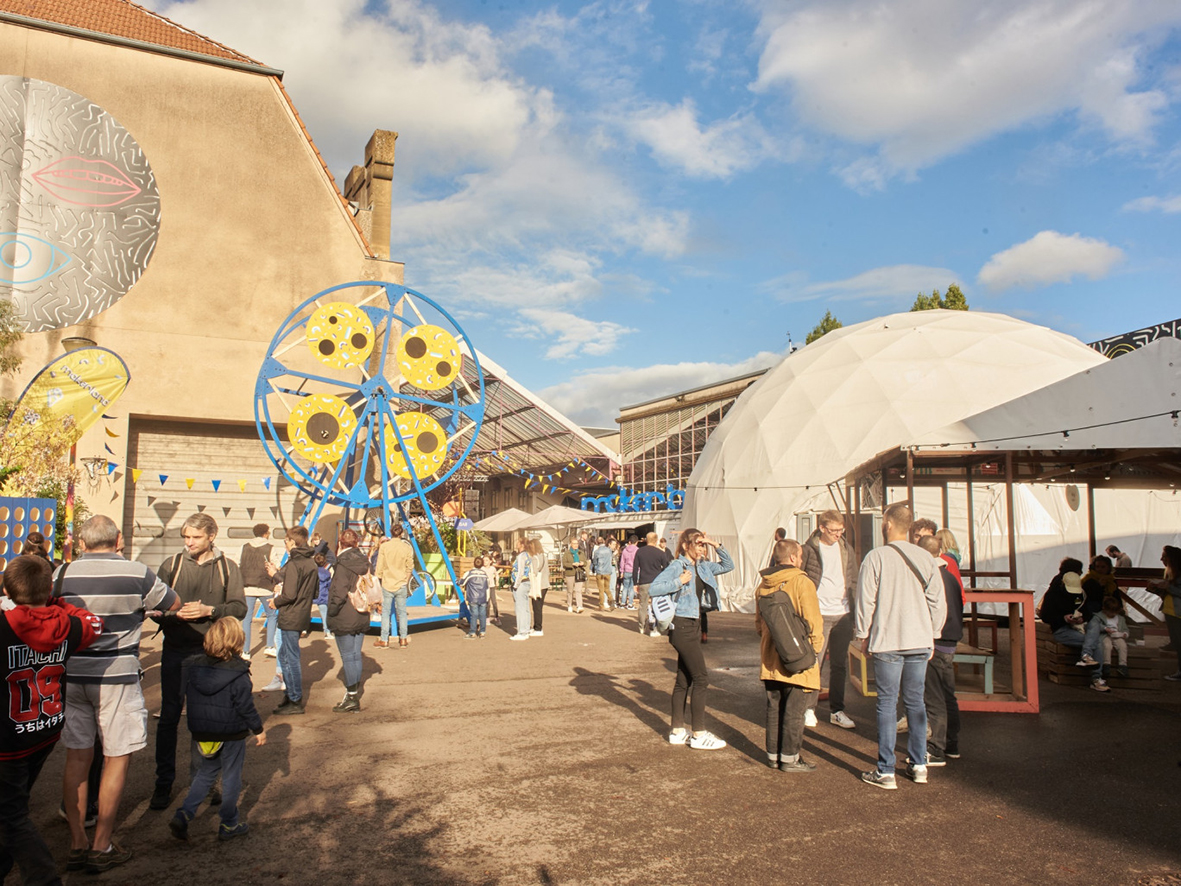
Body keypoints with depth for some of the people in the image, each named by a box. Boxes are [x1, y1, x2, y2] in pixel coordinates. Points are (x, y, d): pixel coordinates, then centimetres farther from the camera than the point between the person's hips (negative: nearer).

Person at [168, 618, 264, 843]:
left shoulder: (192, 667, -3)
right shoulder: (238, 674, -18)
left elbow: (184, 696, 7)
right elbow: (245, 707, -15)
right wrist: (258, 729, -2)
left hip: (202, 733, 5)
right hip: (231, 735, -5)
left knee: (205, 774, 22)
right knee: (231, 778, 9)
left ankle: (184, 814, 8)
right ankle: (228, 825, 18)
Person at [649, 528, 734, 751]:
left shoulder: (702, 566, 9)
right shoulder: (677, 566, -13)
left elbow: (728, 566, 18)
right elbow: (653, 589, -21)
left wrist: (716, 546, 5)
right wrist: (679, 582, -25)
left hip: (693, 626, 8)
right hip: (682, 626, -8)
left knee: (684, 680, 12)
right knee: (700, 678, -6)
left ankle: (677, 731, 21)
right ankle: (698, 734, 1)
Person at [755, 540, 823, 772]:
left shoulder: (764, 584, 7)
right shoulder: (801, 582, -13)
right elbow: (813, 622, -15)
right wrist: (816, 649, -3)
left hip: (769, 659, 6)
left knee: (774, 708, 14)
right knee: (794, 711, 3)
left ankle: (773, 755, 21)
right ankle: (789, 759, 8)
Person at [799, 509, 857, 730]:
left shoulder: (846, 548, 8)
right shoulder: (809, 550, -6)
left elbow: (853, 579, 16)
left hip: (843, 614, 4)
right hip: (818, 614, -4)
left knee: (839, 664, 10)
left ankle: (837, 710, 20)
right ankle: (809, 709, 12)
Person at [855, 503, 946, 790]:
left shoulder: (875, 557, -10)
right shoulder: (925, 558, 2)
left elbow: (866, 600, -8)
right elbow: (938, 601, 5)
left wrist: (863, 635, 4)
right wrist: (932, 634, 16)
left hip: (886, 641, -4)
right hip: (920, 642, 4)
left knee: (887, 704, 2)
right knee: (916, 702, 15)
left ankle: (885, 772, 5)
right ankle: (919, 765, 22)